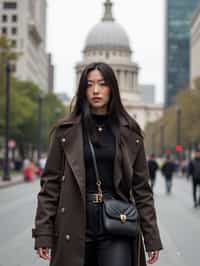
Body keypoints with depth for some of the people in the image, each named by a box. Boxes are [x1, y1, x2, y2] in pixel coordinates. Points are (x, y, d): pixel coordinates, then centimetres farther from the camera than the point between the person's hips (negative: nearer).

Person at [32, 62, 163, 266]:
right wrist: (43, 234, -5)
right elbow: (50, 183, 2)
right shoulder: (66, 131, 4)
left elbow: (141, 188, 7)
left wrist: (152, 237, 3)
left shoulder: (129, 132, 6)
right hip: (76, 227, 0)